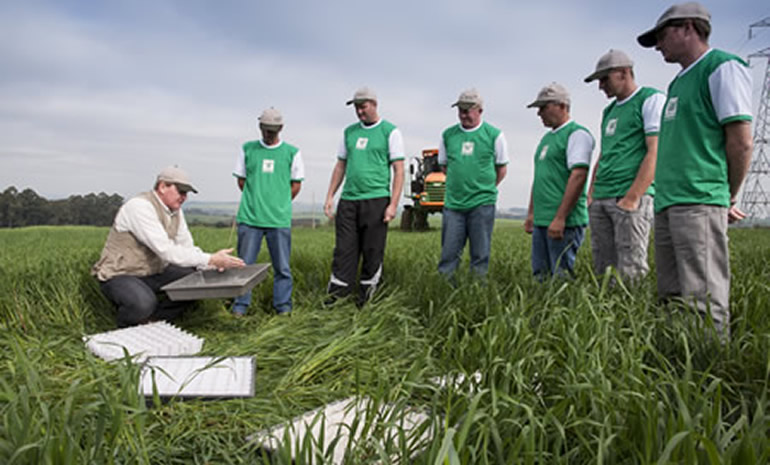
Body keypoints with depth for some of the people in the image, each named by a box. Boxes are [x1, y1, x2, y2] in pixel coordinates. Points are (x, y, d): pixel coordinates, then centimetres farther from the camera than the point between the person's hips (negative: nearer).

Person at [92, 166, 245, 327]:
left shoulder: (175, 211, 4)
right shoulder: (140, 206, -24)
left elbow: (188, 249, 3)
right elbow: (166, 251, -32)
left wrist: (212, 264, -17)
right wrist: (210, 259, -34)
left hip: (153, 272, 9)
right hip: (119, 276, -8)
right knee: (144, 303, -37)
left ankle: (150, 320, 4)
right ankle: (126, 326, -1)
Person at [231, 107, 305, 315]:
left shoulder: (292, 152, 5)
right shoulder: (247, 149, 10)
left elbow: (296, 185, 10)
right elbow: (241, 181, 15)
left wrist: (279, 204, 10)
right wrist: (256, 200, 12)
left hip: (279, 219, -1)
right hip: (249, 218, 1)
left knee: (282, 266, 3)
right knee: (244, 264, 5)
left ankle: (283, 305, 14)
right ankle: (240, 304, 16)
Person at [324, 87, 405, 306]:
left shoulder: (390, 132, 0)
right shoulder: (349, 131, 15)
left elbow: (399, 171, -4)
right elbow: (340, 166, 20)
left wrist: (393, 204, -11)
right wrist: (330, 196, 12)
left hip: (376, 200, -4)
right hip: (348, 200, 4)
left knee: (372, 251, 1)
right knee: (344, 249, 3)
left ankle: (366, 292, 13)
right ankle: (337, 291, 7)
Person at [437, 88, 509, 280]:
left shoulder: (494, 135, 1)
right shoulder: (448, 135, 7)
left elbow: (501, 168, 9)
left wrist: (484, 188, 11)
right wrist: (461, 185, 13)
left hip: (482, 204, -2)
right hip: (453, 202, 2)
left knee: (480, 256, 4)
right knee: (448, 253, 2)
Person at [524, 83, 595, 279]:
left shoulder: (577, 134, -7)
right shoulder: (547, 138, 22)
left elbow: (578, 176, -18)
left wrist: (560, 218, -22)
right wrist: (531, 213, 21)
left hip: (565, 222, -9)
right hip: (541, 221, 9)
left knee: (562, 276, -7)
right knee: (540, 276, 9)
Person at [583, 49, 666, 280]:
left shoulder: (652, 99, 0)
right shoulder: (609, 111, 24)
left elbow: (655, 153, -10)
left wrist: (632, 198, -17)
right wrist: (591, 195, 13)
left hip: (631, 198, -7)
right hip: (601, 201, 7)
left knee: (630, 272, -11)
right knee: (602, 270, 5)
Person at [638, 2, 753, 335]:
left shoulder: (723, 67, -1)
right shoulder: (679, 82, 24)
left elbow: (741, 142, -8)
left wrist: (728, 198, 0)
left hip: (698, 203, -9)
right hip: (667, 203, 9)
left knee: (703, 299, -10)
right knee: (672, 298, 9)